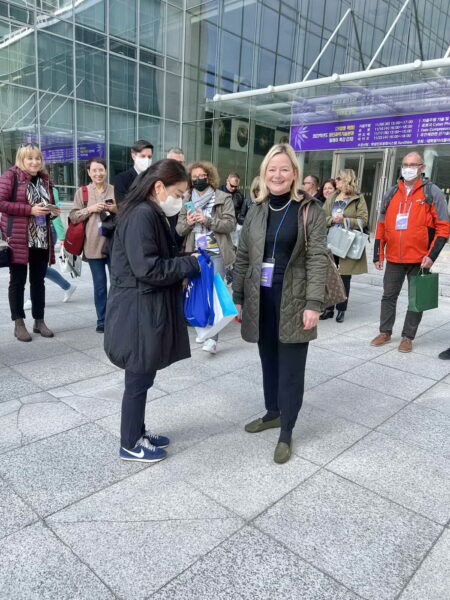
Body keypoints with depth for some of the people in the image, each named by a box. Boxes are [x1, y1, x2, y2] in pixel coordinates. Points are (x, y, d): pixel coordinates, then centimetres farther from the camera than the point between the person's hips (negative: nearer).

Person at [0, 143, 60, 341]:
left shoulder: (45, 179, 14)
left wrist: (53, 211, 1)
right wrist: (30, 209, -20)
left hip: (42, 239, 5)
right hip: (18, 238, -5)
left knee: (38, 280, 10)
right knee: (18, 281, 2)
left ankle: (39, 321, 20)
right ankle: (18, 323, 11)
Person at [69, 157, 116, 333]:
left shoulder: (115, 190, 7)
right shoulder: (82, 192, 5)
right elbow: (73, 217, 3)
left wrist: (117, 209, -9)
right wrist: (90, 209, -12)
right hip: (93, 244, -1)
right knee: (99, 285, 5)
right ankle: (102, 320, 16)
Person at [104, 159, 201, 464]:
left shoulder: (152, 214, 14)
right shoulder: (142, 216, -18)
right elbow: (148, 269, -24)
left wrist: (186, 263, 3)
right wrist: (190, 264, -13)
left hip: (148, 310, 10)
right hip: (138, 312, -10)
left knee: (143, 378, 19)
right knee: (139, 380, 5)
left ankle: (138, 432, 35)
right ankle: (130, 444, 22)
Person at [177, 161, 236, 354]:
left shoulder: (223, 198, 1)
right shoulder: (186, 200, 12)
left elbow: (230, 224, -8)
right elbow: (179, 229, 10)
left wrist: (207, 220, -19)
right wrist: (188, 222, -13)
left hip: (216, 253, -4)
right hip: (195, 253, 4)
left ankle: (212, 337, -10)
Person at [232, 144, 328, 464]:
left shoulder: (310, 209, -4)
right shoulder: (256, 211, 8)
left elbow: (317, 258, -10)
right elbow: (243, 256, 10)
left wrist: (313, 303, -17)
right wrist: (237, 296, 8)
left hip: (293, 301, -4)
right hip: (261, 299, 4)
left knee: (291, 368, 4)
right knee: (269, 360, 17)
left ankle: (286, 432, 18)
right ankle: (273, 413, 38)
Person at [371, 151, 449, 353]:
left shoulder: (433, 193, -3)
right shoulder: (391, 193, 9)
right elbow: (381, 225, 12)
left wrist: (432, 255, -14)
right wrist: (378, 255, 7)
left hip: (419, 258, -3)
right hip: (394, 257, 4)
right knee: (388, 296, 11)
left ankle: (408, 337, 19)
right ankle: (385, 332, 24)